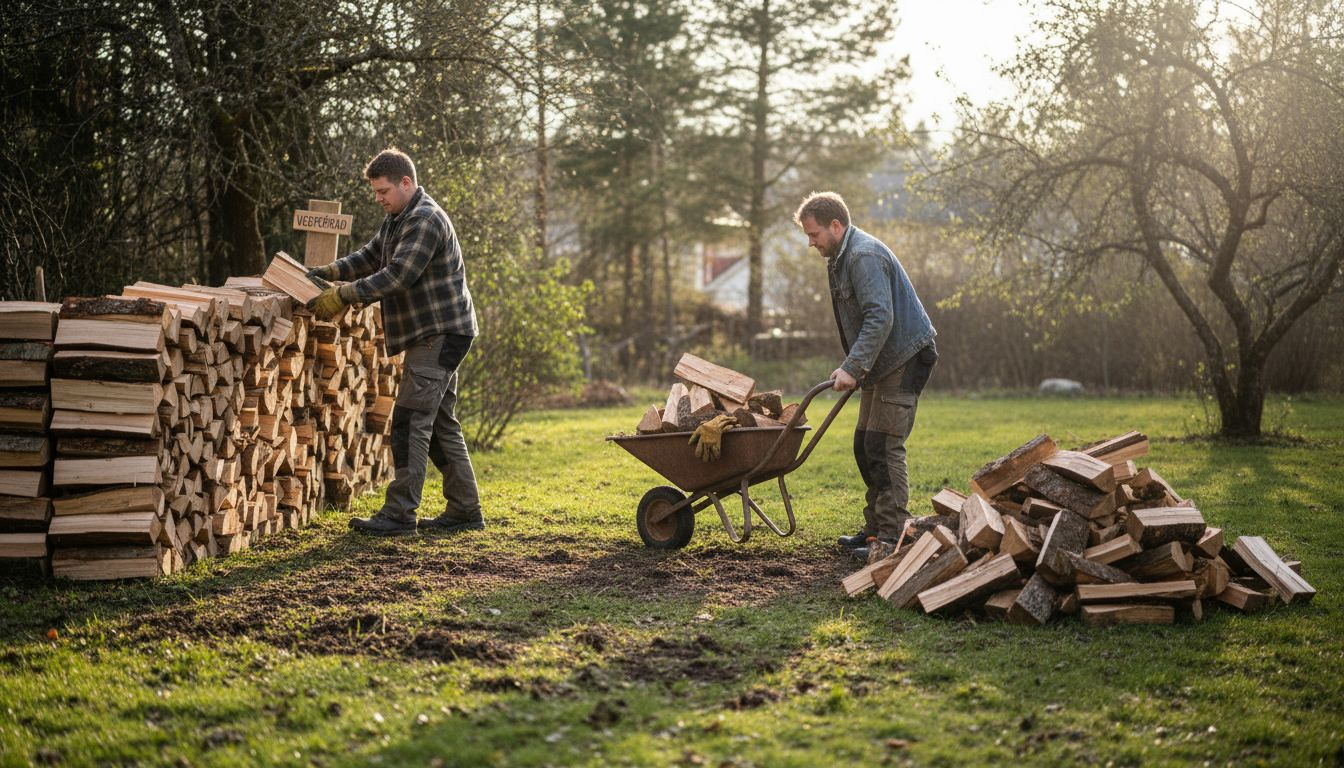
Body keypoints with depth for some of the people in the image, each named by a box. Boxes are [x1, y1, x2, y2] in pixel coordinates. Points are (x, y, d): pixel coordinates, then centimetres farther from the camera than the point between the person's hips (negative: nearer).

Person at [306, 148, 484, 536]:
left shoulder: (426, 220, -17)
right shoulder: (398, 219, 17)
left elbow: (397, 275, -24)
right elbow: (370, 256, 18)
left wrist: (343, 294, -24)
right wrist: (326, 272, 2)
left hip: (441, 332, -11)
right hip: (433, 333, 11)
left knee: (411, 420, -12)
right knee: (440, 423, 12)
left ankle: (400, 514, -12)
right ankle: (465, 511, 17)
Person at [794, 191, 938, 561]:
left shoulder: (865, 256, -19)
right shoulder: (842, 257, 15)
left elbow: (880, 318, -29)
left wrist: (853, 367, -32)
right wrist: (854, 367, 18)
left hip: (906, 360, -11)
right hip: (884, 364, 11)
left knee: (884, 446, -14)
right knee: (865, 445, 14)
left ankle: (892, 537, -12)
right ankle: (875, 527, 22)